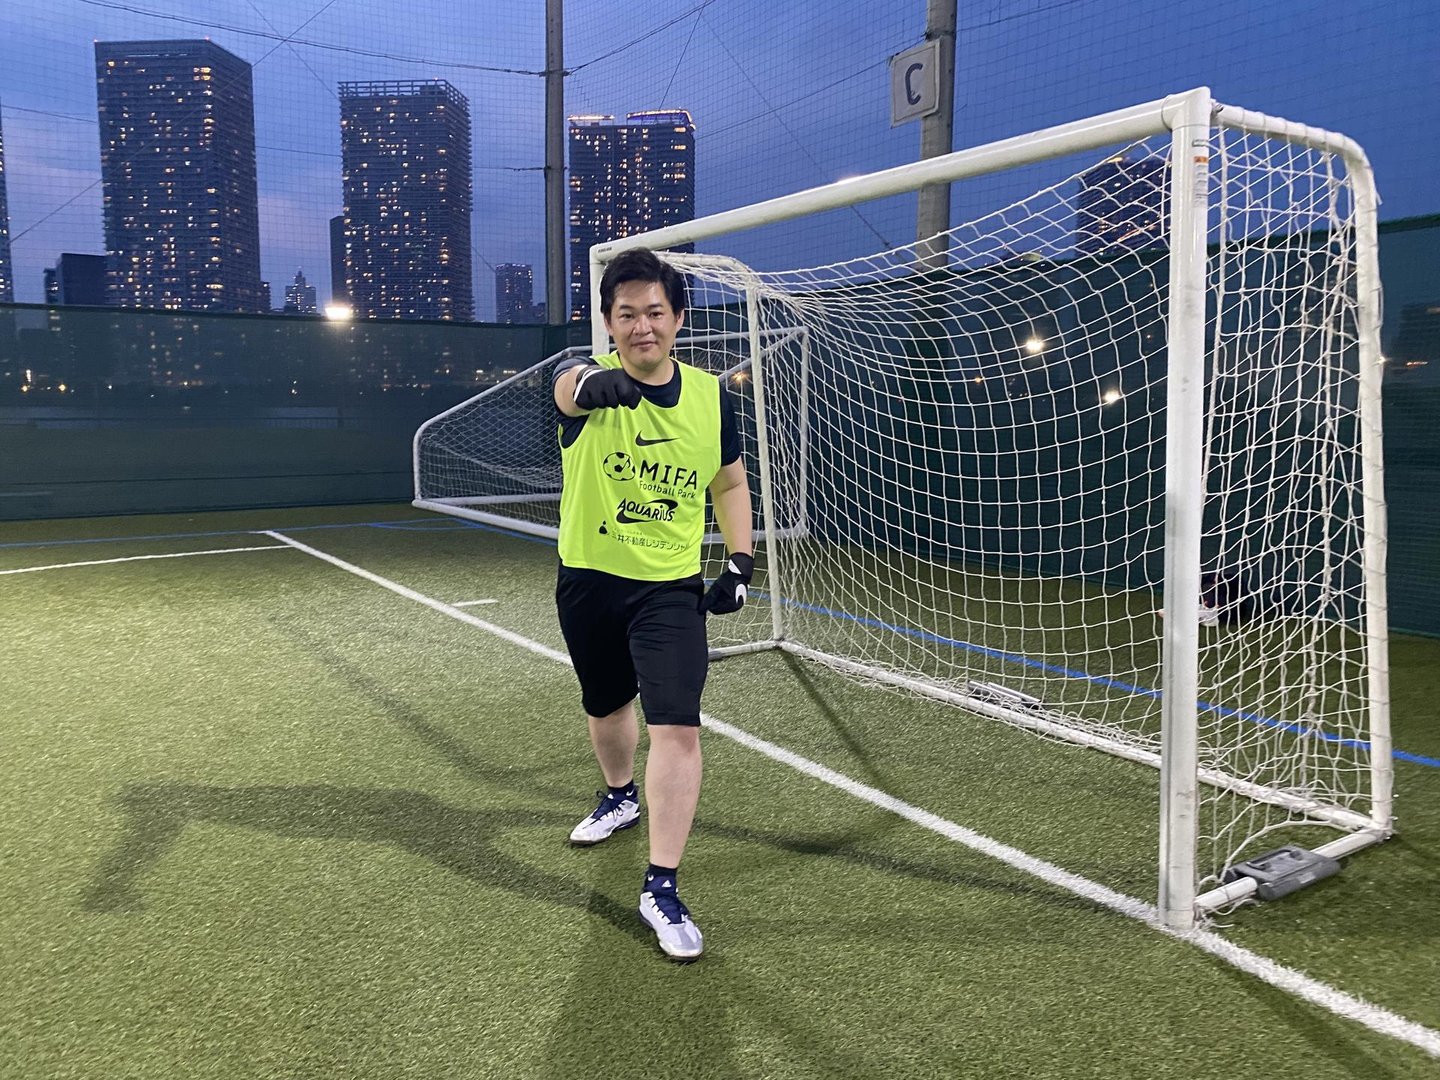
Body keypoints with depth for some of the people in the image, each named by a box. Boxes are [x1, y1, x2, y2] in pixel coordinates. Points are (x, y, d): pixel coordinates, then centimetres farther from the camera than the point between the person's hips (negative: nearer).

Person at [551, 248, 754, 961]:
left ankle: (661, 889, -2)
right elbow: (568, 386, -37)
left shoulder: (710, 396, -2)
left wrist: (740, 563, 2)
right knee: (605, 708, 20)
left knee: (677, 726, -14)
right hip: (587, 583, 1)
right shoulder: (588, 377, -9)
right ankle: (620, 796, 52)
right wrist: (597, 383, -61)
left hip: (671, 588, -1)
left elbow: (730, 483, 13)